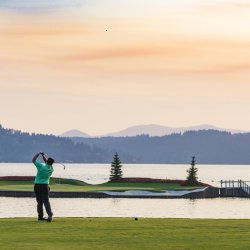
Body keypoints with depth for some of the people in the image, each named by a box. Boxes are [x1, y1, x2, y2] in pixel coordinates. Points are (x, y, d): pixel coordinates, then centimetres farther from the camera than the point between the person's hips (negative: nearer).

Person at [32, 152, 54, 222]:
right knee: (46, 201, -5)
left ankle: (40, 216, 11)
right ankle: (49, 214, -23)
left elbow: (33, 160, 2)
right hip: (45, 186, 0)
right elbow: (47, 164, 22)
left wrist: (38, 154, 11)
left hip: (37, 185, 0)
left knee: (39, 202, 9)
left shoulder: (41, 166, -10)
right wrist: (43, 156, 15)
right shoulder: (51, 169, 1)